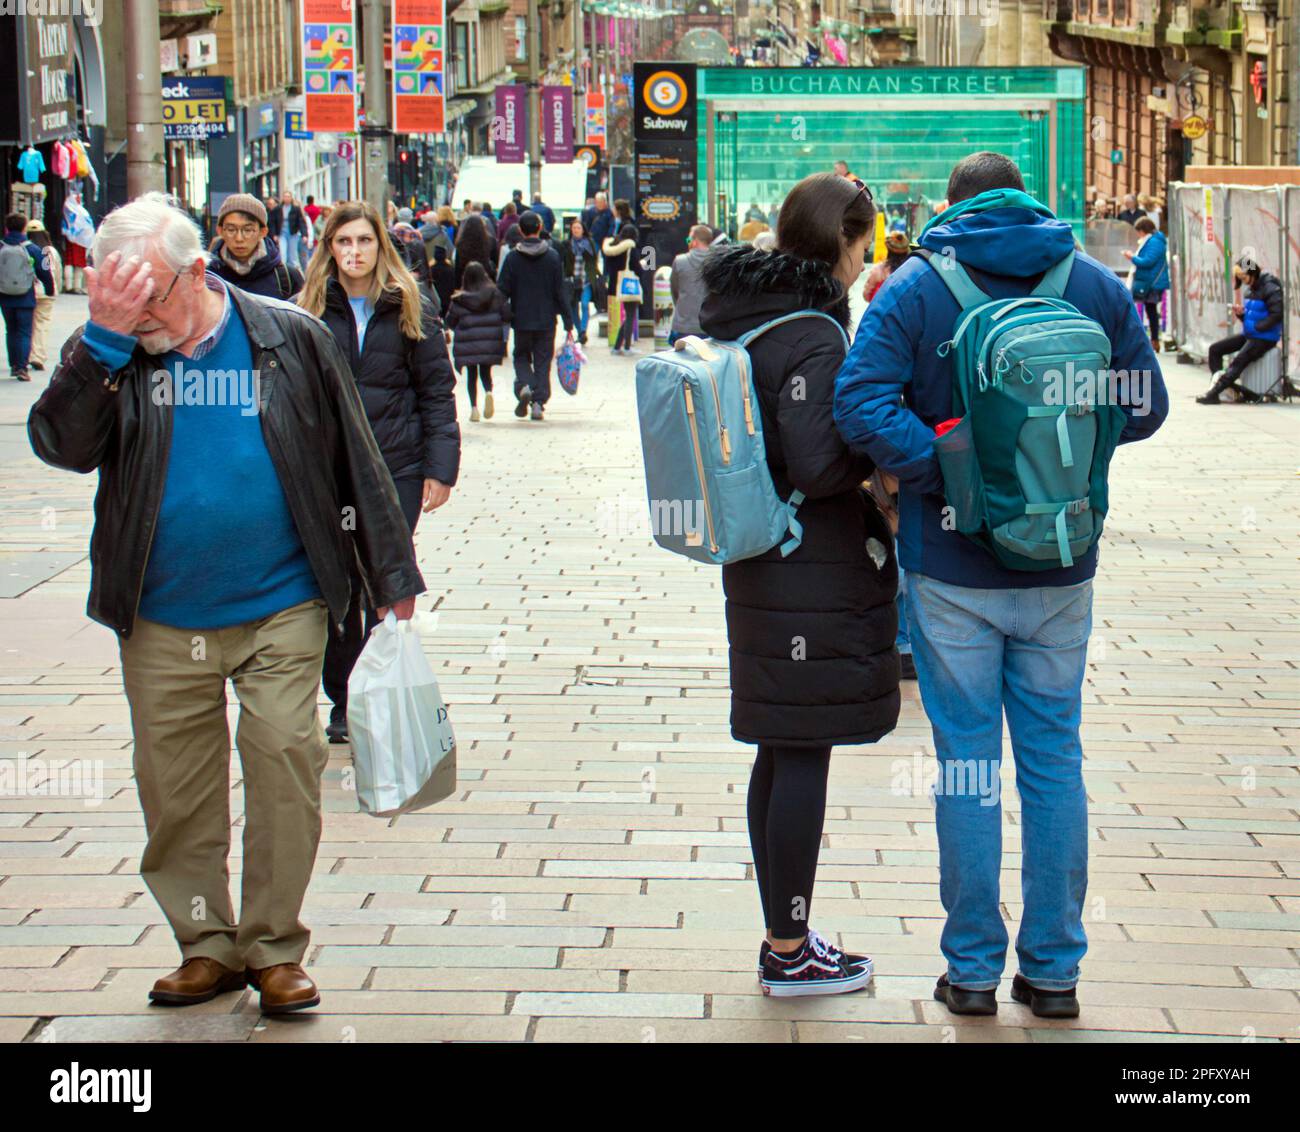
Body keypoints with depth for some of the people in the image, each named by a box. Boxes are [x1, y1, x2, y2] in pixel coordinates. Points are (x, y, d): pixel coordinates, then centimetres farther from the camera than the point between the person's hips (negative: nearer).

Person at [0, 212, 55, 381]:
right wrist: (50, 291, 15)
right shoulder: (32, 249, -7)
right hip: (25, 300, -2)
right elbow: (44, 273, -1)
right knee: (24, 332, 1)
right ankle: (21, 367, -11)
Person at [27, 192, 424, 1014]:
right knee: (174, 787, 6)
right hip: (162, 622, 2)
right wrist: (104, 339, -20)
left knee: (285, 762, -7)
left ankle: (274, 947, 7)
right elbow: (62, 446, -13)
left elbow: (357, 464, 5)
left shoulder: (290, 339, -1)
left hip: (282, 610, -2)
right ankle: (207, 945, 21)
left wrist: (393, 578, 6)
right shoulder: (109, 354, 3)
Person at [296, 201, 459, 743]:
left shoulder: (411, 309, 4)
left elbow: (437, 390, 5)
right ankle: (344, 704, 17)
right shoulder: (309, 310, 6)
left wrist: (440, 468, -3)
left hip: (396, 468, -1)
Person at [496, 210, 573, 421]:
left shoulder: (512, 257, -5)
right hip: (546, 320, 0)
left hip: (521, 319, 0)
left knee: (521, 356, 15)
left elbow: (503, 291, -4)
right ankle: (539, 401, -1)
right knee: (542, 360, 8)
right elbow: (560, 292, -2)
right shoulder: (552, 256, -3)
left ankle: (523, 386, -11)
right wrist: (568, 322, 3)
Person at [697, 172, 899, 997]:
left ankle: (785, 938, 23)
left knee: (781, 756, 15)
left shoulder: (740, 315, 10)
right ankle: (791, 954, 7)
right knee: (805, 758, -1)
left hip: (758, 565, 9)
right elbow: (818, 466, -23)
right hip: (816, 574, -9)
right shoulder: (810, 337, -18)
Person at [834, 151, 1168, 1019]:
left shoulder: (917, 289, -5)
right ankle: (1053, 971, 16)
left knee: (967, 762, 6)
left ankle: (973, 970, 12)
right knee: (1054, 760, 10)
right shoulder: (1096, 285, 1)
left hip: (952, 568, -2)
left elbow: (861, 404, -18)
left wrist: (951, 470, -15)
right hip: (1061, 566, 2)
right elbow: (1146, 407, 4)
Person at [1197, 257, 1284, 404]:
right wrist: (1241, 313, -1)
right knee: (1215, 349, 2)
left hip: (1264, 338, -10)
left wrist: (1256, 327, -20)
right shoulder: (1251, 289, 12)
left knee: (1239, 361, -23)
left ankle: (1214, 393, -24)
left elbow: (1277, 314, -23)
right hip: (1248, 335, 10)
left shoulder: (1270, 288, -15)